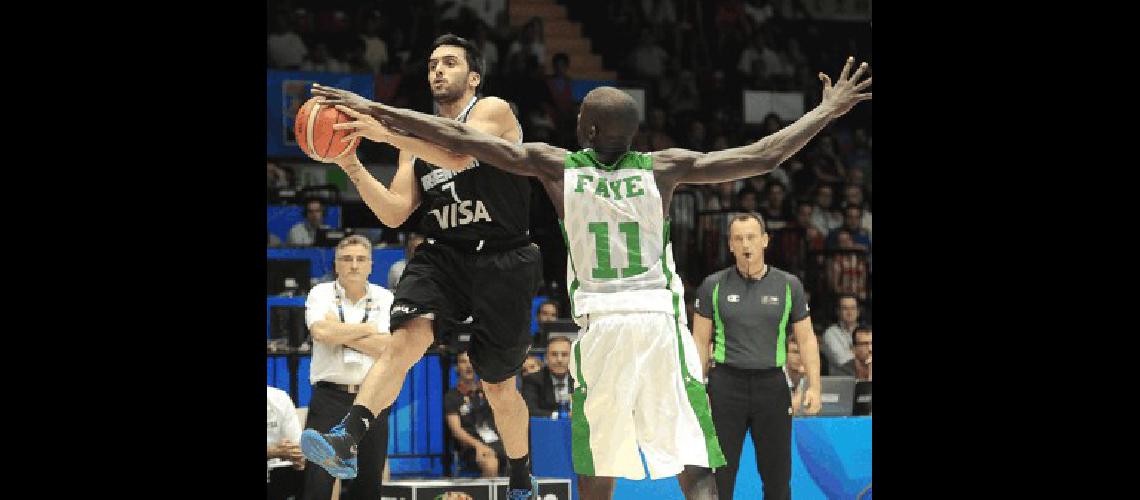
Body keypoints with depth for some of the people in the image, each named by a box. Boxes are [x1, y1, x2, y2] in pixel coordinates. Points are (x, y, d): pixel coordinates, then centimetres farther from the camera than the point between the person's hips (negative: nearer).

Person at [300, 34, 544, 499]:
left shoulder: (493, 111, -3)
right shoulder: (417, 135, 14)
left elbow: (457, 153, -25)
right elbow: (395, 213, 8)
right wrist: (353, 167, -8)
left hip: (502, 261, -3)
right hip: (441, 256, 3)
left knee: (498, 384, 7)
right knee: (407, 334, -26)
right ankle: (346, 439, -44)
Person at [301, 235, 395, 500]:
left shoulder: (384, 298, 8)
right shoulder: (320, 293, 5)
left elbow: (386, 347, -6)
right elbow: (321, 332, -15)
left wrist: (339, 333, -8)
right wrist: (368, 328, -4)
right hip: (329, 396, -2)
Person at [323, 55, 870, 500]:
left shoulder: (557, 166, 3)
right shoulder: (664, 168, 3)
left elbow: (461, 138, 2)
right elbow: (762, 157, 2)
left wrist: (379, 112, 8)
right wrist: (827, 113, 14)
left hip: (600, 323, 0)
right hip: (660, 318, 0)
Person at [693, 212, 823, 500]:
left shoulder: (788, 285, 5)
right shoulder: (713, 286, 4)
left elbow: (806, 339, 6)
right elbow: (700, 341, 6)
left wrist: (814, 386, -4)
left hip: (772, 384, 1)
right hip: (726, 384, -1)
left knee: (777, 475, 5)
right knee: (720, 473, -1)